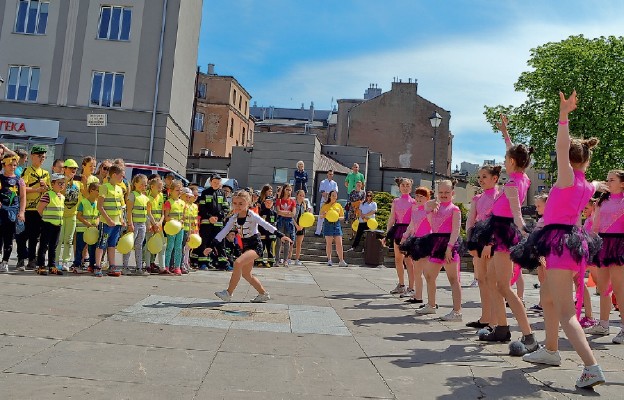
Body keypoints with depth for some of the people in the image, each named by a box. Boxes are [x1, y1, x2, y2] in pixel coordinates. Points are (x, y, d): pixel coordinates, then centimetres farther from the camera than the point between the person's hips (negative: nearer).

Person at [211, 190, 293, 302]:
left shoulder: (252, 216, -15)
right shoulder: (234, 218, 1)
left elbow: (266, 225, -23)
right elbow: (223, 232, 2)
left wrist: (280, 235, -35)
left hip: (256, 245, -8)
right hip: (246, 246, 8)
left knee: (238, 263, -27)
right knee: (246, 273, 13)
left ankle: (228, 293, -19)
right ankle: (264, 294, 29)